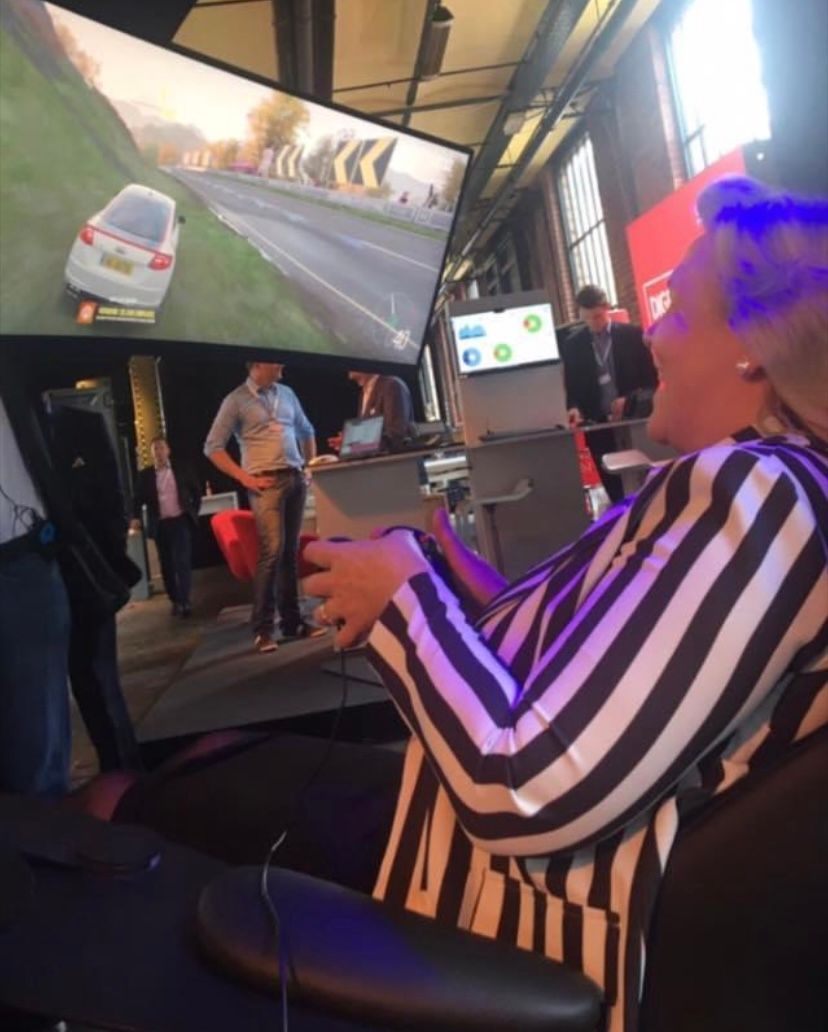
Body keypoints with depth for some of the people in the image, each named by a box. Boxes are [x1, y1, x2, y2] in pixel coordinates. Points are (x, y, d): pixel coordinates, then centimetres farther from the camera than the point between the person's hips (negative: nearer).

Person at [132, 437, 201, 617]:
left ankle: (185, 601, -13)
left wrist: (193, 512, 5)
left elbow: (196, 491, 11)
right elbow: (138, 498, 3)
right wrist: (136, 517, -12)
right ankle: (174, 600, 16)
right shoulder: (145, 474, 5)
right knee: (166, 565, 6)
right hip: (159, 525, 2)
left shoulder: (181, 470, 4)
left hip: (180, 522, -2)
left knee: (182, 562, -10)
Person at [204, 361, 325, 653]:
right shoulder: (236, 400, 0)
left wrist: (310, 467, 14)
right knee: (272, 550, -15)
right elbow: (212, 447, -2)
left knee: (291, 551, 6)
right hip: (267, 482, -5)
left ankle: (292, 621, 13)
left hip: (296, 478, 5)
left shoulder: (286, 394, 15)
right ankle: (262, 629, -8)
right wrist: (245, 478, -8)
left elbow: (306, 432, 27)